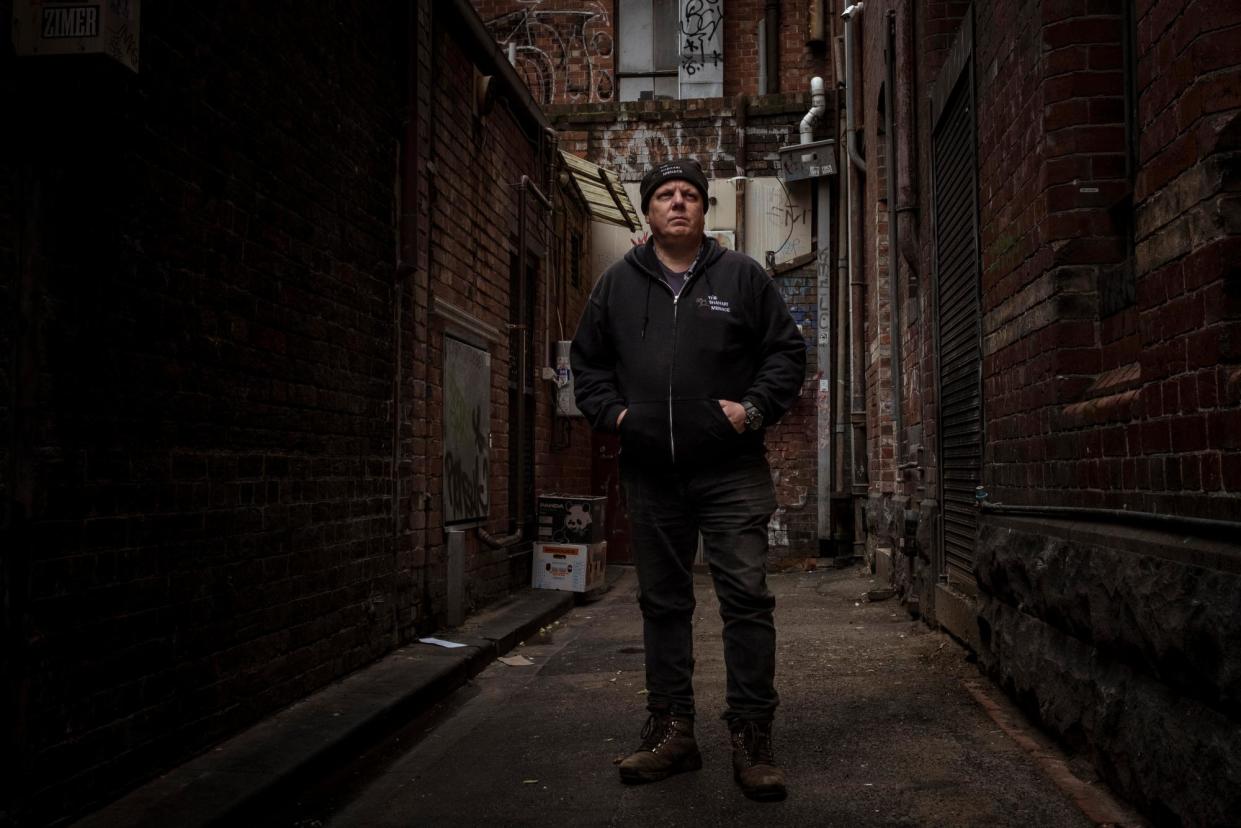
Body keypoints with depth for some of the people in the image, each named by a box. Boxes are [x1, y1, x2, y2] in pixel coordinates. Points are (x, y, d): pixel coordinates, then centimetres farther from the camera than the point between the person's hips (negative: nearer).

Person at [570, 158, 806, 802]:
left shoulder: (742, 276, 5)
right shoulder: (617, 284, 11)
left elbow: (786, 350, 7)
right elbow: (587, 360, 18)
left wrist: (756, 408, -7)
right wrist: (611, 412, 2)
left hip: (732, 472, -2)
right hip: (650, 475, 3)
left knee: (746, 599, -6)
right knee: (663, 602, 10)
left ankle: (751, 739, 2)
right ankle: (672, 731, 20)